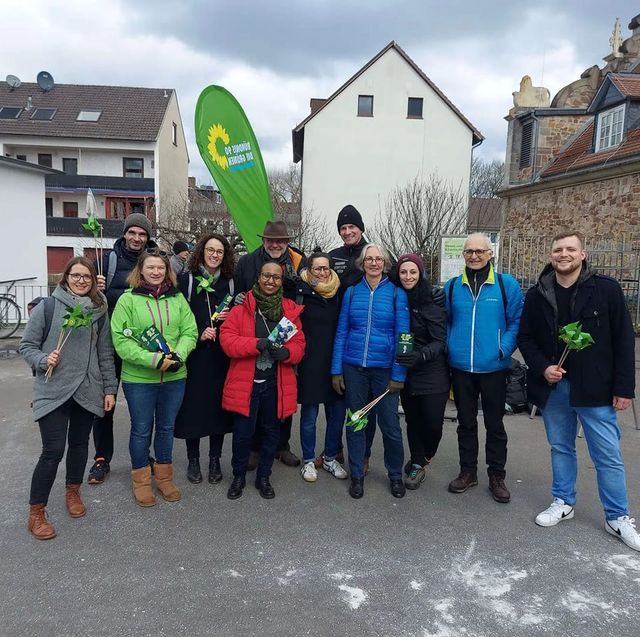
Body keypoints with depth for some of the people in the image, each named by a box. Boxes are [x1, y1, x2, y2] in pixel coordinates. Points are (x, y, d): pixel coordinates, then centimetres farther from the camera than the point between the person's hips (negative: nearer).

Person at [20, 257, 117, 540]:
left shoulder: (99, 311, 5)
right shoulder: (47, 306, -5)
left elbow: (105, 354, 9)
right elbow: (27, 345, 0)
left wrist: (110, 389, 8)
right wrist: (44, 360, -20)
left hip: (88, 390, 4)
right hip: (53, 391, -3)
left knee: (79, 443, 15)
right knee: (53, 450, -6)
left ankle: (73, 492, 38)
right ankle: (36, 513, 10)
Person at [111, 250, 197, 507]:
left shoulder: (177, 298, 5)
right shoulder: (128, 299, -5)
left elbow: (190, 332, 3)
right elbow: (120, 339, -12)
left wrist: (178, 355, -16)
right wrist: (153, 359, -20)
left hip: (174, 377, 3)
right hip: (138, 379, -3)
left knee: (166, 427, 16)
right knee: (141, 429, 10)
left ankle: (164, 477, 33)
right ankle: (141, 480, 28)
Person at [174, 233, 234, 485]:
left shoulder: (231, 283, 9)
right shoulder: (186, 280, 2)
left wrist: (229, 318, -6)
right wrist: (199, 334, -12)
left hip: (221, 356, 2)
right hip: (194, 356, -2)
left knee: (219, 405, 5)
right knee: (193, 405, 2)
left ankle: (215, 460, 20)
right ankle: (193, 460, 19)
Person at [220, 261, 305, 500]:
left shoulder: (290, 310, 7)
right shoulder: (242, 308, -2)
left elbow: (299, 344, 5)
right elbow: (227, 339, -10)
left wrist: (286, 352, -18)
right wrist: (257, 344, -24)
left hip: (277, 384, 3)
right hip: (246, 382, -2)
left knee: (272, 431, 13)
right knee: (243, 432, 4)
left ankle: (263, 477, 33)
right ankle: (239, 476, 29)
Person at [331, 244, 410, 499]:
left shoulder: (397, 293, -2)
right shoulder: (351, 292, 4)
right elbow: (341, 332, 5)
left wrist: (399, 374, -7)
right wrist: (336, 370, 1)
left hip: (384, 368, -2)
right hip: (353, 367, 2)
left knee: (389, 424, 4)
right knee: (355, 422, 10)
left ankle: (395, 475, 27)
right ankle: (357, 475, 27)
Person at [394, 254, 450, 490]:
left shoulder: (431, 302, -12)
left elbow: (440, 341, -14)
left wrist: (420, 355, -31)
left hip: (432, 373, -4)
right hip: (407, 372, 4)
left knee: (433, 423, -3)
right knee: (413, 420, 10)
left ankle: (424, 457, 28)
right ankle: (417, 464, 31)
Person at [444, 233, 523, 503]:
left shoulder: (507, 285, -3)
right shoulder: (451, 286, 4)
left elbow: (517, 321, -2)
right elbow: (444, 322, 12)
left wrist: (504, 350, -12)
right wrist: (449, 347, 0)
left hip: (493, 368, -2)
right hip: (461, 368, 2)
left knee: (494, 424, 11)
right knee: (466, 422, 15)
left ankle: (497, 476, 26)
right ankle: (468, 471, 30)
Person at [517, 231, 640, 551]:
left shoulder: (606, 289, -6)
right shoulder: (537, 295, 2)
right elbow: (525, 337, 7)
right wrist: (542, 368, -9)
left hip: (595, 389, -2)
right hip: (553, 387, 3)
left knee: (608, 455, 5)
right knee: (561, 448, 16)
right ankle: (563, 502, 33)